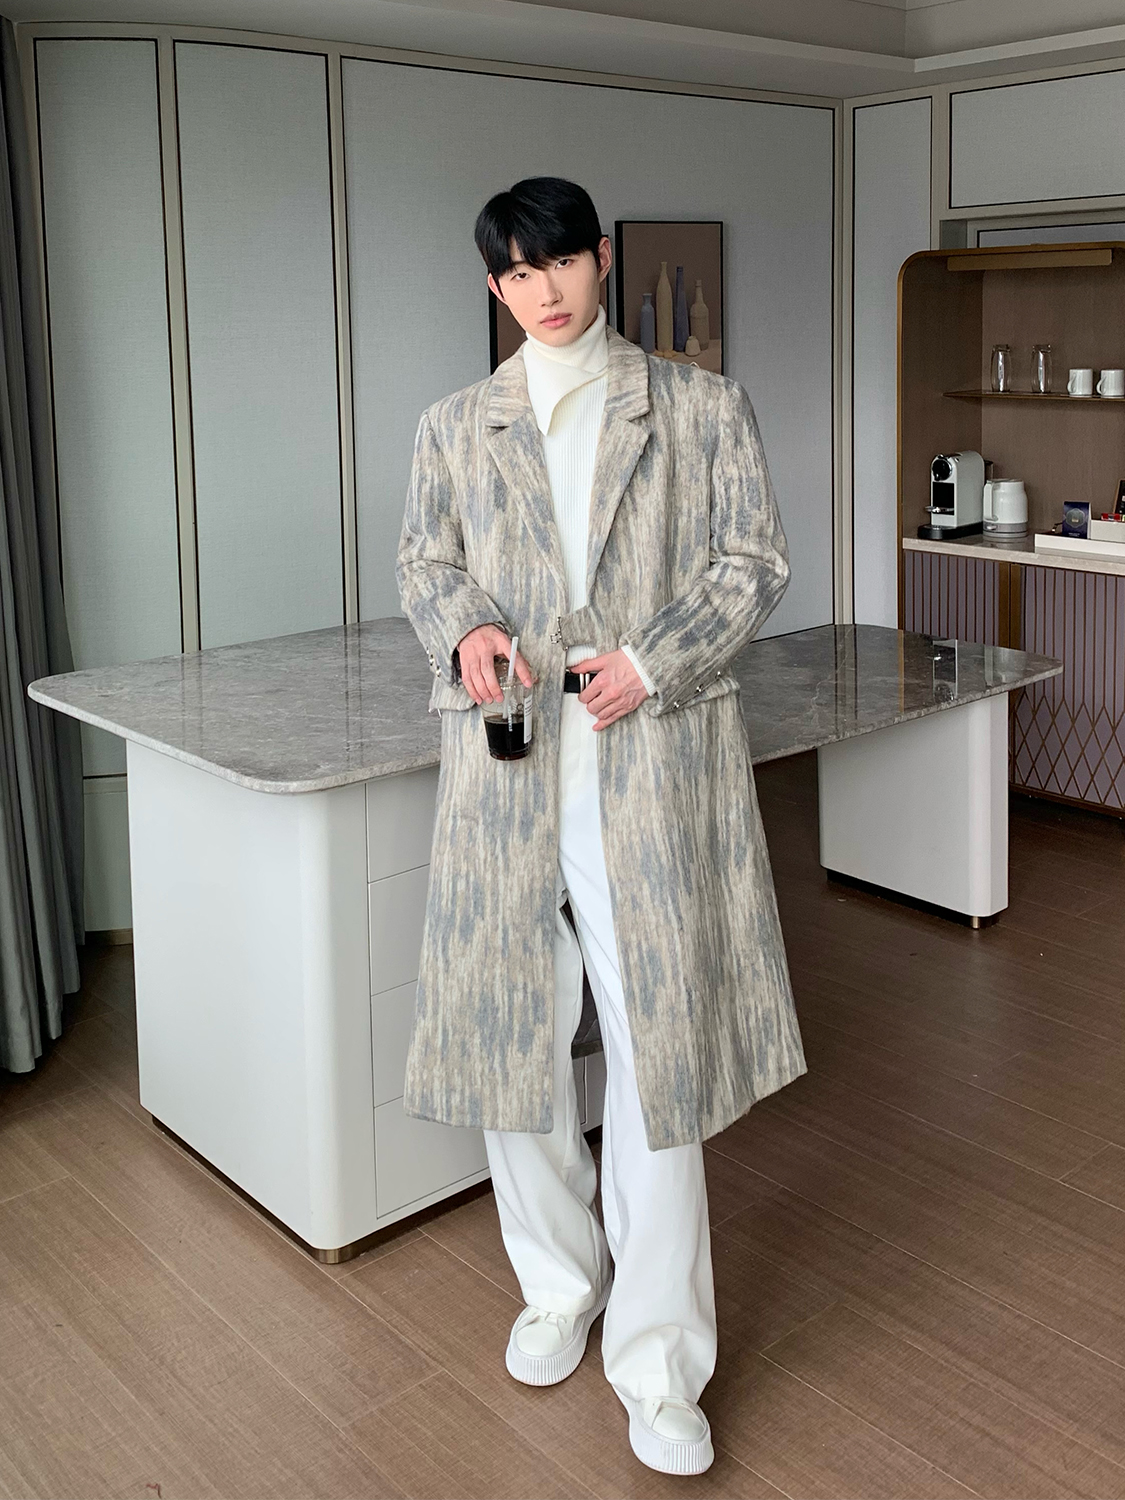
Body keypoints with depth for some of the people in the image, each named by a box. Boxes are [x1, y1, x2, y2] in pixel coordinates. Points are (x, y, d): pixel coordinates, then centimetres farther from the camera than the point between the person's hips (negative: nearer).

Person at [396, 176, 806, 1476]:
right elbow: (423, 562, 18)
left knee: (656, 1045, -3)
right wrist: (464, 627, -5)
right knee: (509, 1023, 7)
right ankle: (559, 1286, 32)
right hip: (507, 761, 3)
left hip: (656, 756, -2)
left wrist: (653, 661, -10)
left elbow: (754, 562, 5)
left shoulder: (700, 406, 7)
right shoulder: (454, 428, 12)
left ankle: (657, 1365, 9)